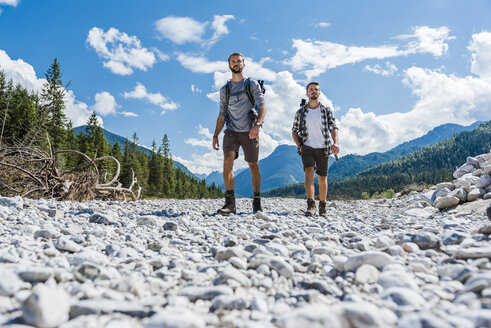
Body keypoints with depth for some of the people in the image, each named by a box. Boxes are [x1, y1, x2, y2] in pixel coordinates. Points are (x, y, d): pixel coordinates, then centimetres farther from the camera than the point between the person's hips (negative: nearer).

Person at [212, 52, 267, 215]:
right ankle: (230, 202, -20)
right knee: (228, 160, -20)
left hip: (249, 132, -2)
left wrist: (257, 124, -22)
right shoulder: (224, 90, 16)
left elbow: (262, 107, -4)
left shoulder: (252, 85, 7)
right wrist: (215, 135, 8)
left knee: (253, 166, 1)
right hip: (231, 131, 2)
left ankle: (257, 203, 14)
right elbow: (221, 115, 18)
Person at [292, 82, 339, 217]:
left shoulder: (327, 111, 4)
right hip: (307, 148, -1)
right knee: (309, 172, -21)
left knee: (322, 178, 7)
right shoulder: (301, 112, 6)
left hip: (323, 148, 1)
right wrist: (299, 146, -3)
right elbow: (294, 131, 12)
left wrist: (336, 143, -25)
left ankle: (322, 206, 22)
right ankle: (311, 205, -27)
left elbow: (333, 128, -6)